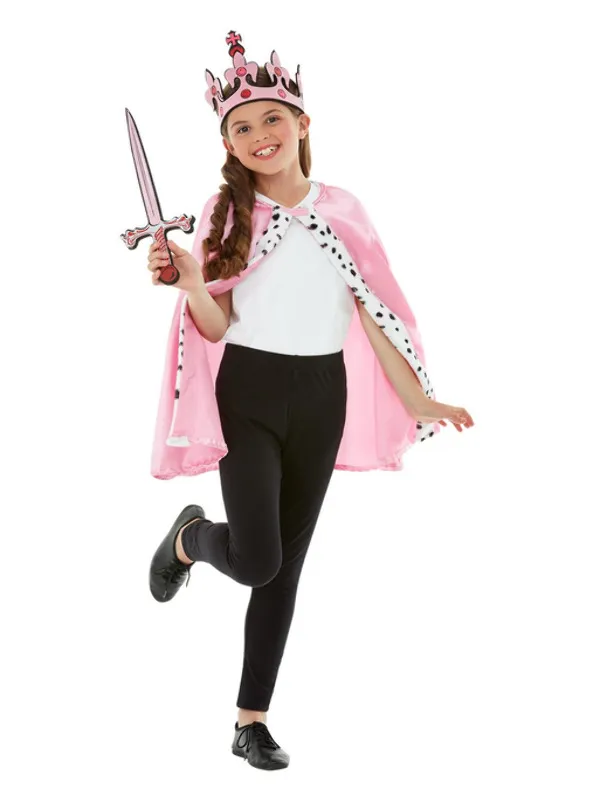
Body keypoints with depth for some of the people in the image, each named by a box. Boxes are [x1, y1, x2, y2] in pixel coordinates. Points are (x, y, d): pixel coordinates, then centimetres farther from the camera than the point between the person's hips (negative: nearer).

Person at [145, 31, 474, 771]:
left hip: (322, 396, 3)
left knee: (286, 565, 7)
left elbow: (373, 311, 4)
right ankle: (189, 537, 20)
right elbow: (215, 326, -6)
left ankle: (251, 721, 18)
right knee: (256, 562, -16)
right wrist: (190, 282, -27)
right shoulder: (226, 213, -4)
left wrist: (419, 399, 0)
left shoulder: (342, 211, 2)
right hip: (248, 391, -3)